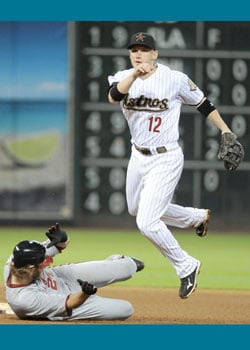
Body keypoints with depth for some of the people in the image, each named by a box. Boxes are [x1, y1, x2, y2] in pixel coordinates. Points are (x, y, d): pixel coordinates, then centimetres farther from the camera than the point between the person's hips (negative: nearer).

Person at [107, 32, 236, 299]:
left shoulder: (175, 79, -14)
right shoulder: (123, 78, -6)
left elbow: (203, 104, -1)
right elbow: (113, 96, -28)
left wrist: (226, 131, -3)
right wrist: (135, 74, -43)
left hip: (166, 159, -7)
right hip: (138, 157, 7)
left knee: (146, 222, -15)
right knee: (137, 210, 26)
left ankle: (186, 267, 5)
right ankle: (198, 217, 46)